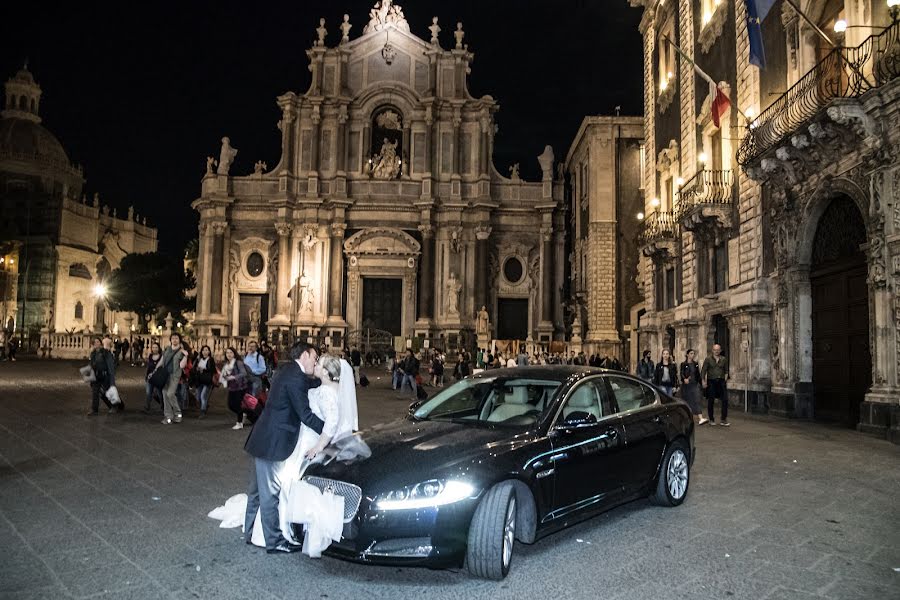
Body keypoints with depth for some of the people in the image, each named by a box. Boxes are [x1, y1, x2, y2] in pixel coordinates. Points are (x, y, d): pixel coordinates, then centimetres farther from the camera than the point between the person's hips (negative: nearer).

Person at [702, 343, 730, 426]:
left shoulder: (724, 359, 9)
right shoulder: (708, 359, 1)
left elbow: (726, 371, 15)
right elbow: (703, 371, 0)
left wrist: (725, 379, 2)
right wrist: (703, 381, -6)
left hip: (721, 381, 2)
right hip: (711, 382, -2)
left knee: (725, 400, -6)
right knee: (711, 401, 4)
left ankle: (723, 420, 0)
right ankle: (711, 420, 16)